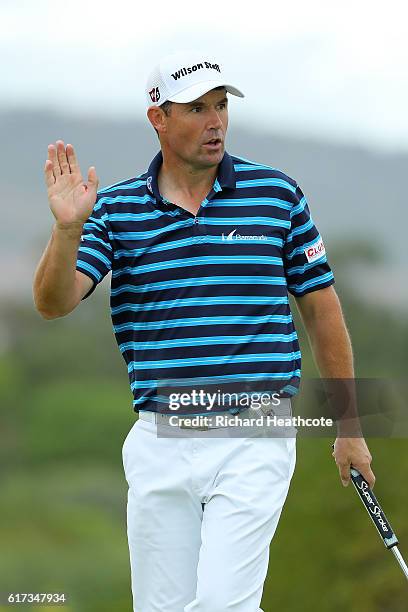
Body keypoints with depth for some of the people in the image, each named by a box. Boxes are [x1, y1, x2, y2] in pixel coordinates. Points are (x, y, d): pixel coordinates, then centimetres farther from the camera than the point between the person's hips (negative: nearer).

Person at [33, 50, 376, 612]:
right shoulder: (116, 208, 5)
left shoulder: (277, 192, 3)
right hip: (159, 442, 3)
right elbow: (54, 303, -5)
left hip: (251, 439, -2)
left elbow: (321, 307, 9)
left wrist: (348, 426, 10)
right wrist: (68, 228, -25)